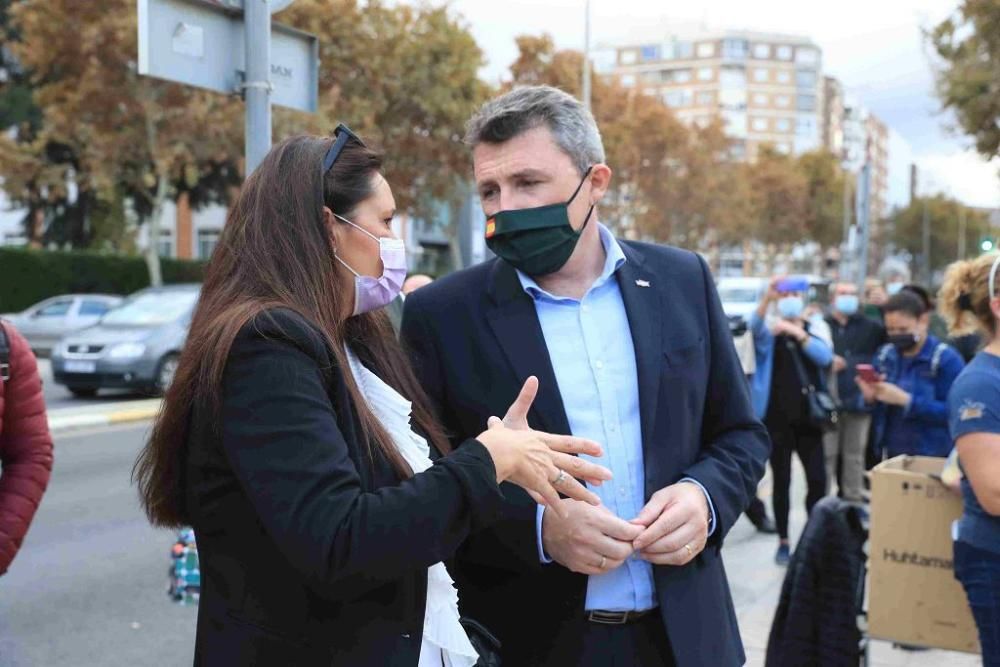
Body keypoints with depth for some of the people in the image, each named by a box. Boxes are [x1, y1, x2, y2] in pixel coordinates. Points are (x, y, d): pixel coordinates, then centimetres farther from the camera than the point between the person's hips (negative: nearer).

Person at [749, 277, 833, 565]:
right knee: (781, 480, 4)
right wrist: (767, 297, -42)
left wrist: (799, 333, -28)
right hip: (777, 419, -1)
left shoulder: (815, 329, 7)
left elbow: (825, 357, -12)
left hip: (809, 418, 1)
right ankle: (783, 541, 14)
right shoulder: (769, 333, 1)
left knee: (817, 479, -1)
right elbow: (755, 325, -23)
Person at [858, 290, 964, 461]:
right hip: (888, 454, 5)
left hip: (931, 459, -5)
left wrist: (905, 400, -25)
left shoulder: (947, 359, -10)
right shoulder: (884, 355, 7)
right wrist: (870, 397, -9)